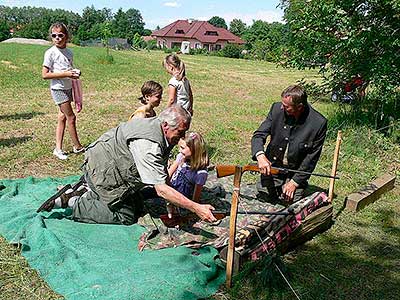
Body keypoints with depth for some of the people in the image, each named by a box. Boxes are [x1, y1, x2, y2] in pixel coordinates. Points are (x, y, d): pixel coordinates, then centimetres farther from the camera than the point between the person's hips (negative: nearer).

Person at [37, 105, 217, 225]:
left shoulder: (161, 130, -4)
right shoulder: (149, 146, -35)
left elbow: (162, 172, 3)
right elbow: (161, 189, -38)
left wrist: (170, 202, 0)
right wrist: (196, 208, -38)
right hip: (101, 170, -9)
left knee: (138, 207, 14)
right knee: (125, 216, -5)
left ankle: (90, 193, 22)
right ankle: (73, 203, 3)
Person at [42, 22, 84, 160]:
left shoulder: (69, 52, 8)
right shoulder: (50, 52, -10)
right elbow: (45, 75, -14)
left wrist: (75, 72, -1)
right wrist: (65, 74, -20)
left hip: (68, 88, 7)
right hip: (58, 88, -7)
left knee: (62, 118, 9)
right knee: (71, 117, -5)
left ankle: (58, 149, 15)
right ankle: (77, 146, 8)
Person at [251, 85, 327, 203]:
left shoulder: (318, 123, -19)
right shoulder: (277, 109, -11)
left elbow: (311, 158, -12)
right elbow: (258, 135, -8)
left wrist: (295, 182, -14)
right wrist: (260, 156, -28)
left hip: (296, 171, -2)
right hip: (272, 166, 2)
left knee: (289, 199, -13)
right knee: (265, 193, -10)